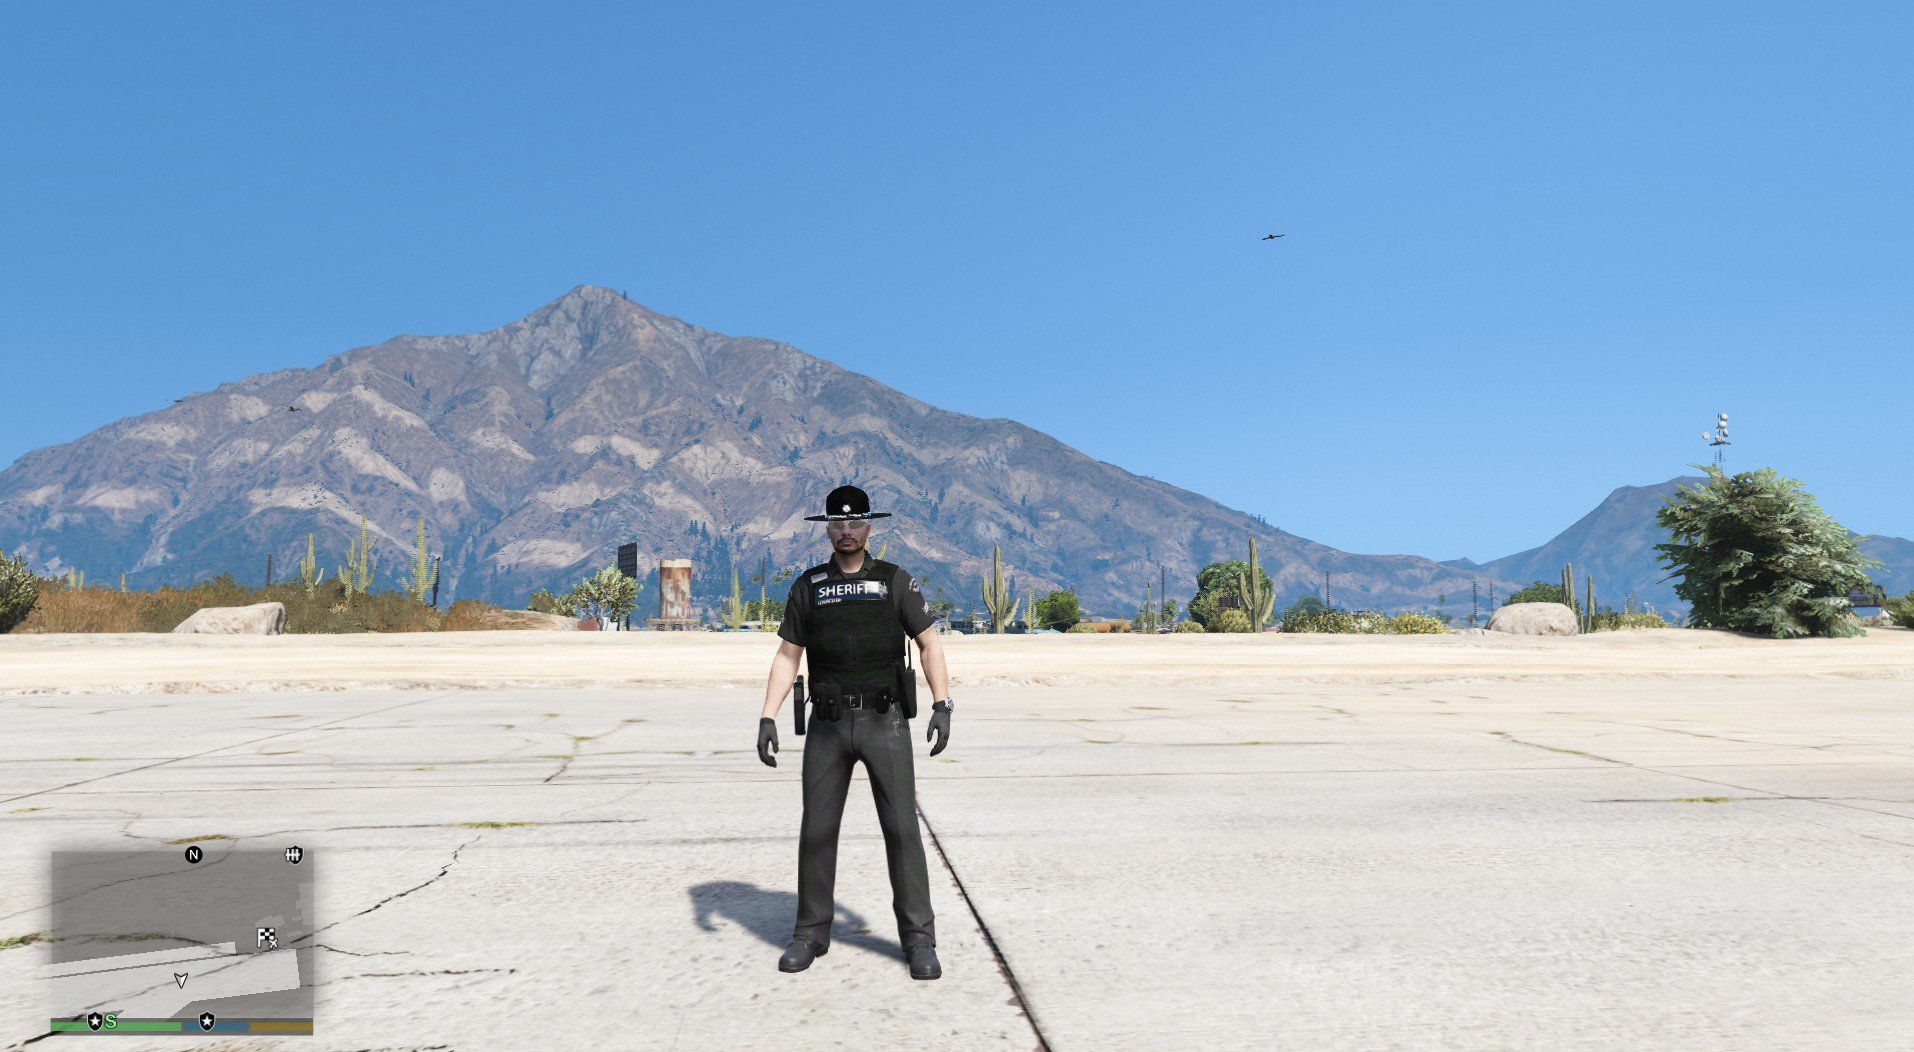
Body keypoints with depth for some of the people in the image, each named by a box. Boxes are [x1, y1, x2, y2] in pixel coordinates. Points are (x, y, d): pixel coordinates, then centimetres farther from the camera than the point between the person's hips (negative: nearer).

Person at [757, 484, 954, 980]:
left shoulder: (896, 581, 2)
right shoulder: (807, 586, 6)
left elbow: (930, 645, 0)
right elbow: (786, 658, 7)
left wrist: (942, 706, -12)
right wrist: (767, 719, -3)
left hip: (884, 722, -2)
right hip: (828, 725, 2)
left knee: (902, 827, -6)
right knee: (817, 831, 3)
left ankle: (918, 941, 3)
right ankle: (811, 934, 19)